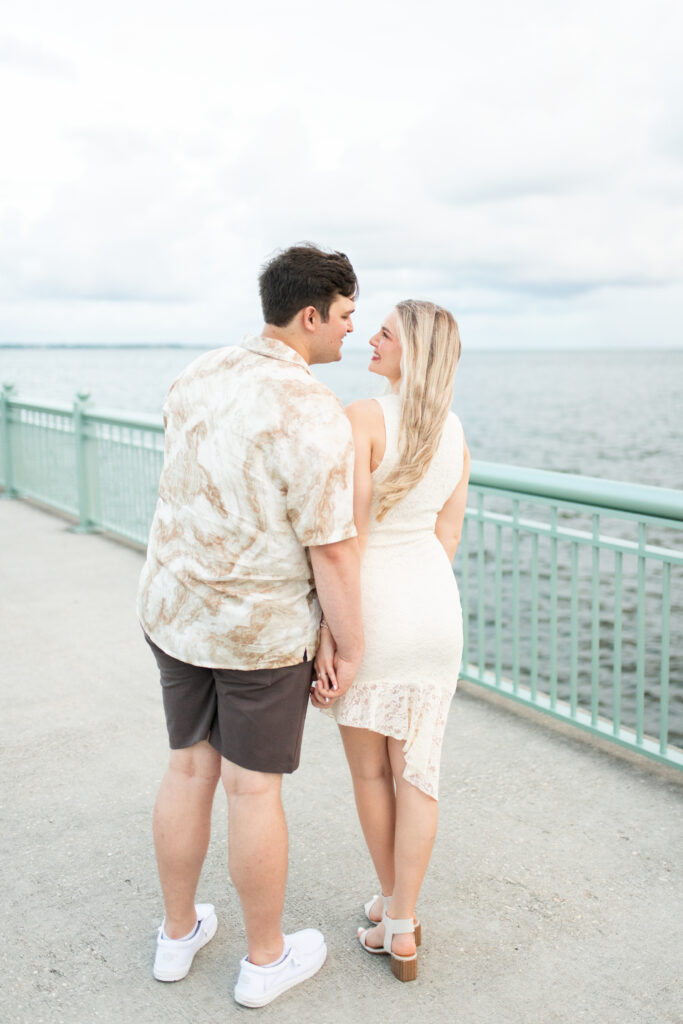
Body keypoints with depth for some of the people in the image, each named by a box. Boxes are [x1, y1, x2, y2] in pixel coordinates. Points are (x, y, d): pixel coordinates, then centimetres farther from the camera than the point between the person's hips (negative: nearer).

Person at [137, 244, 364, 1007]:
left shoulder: (196, 380, 0)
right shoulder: (316, 416, -24)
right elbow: (332, 550, -21)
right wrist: (351, 646, -7)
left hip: (178, 609, 7)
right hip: (262, 628, -6)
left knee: (190, 770, 20)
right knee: (254, 789, 8)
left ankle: (178, 933, 36)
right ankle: (265, 959, 29)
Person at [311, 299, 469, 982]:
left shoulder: (362, 418, -17)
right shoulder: (454, 432, 4)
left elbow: (348, 538, -20)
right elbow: (447, 537, 7)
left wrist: (328, 637, -16)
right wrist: (418, 611, 16)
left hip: (368, 611, -5)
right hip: (436, 607, 5)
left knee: (368, 769, 16)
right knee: (416, 771, 13)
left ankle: (394, 904, 33)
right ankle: (400, 929, 20)